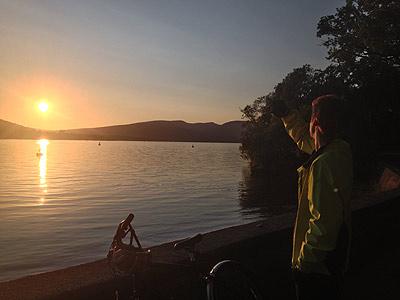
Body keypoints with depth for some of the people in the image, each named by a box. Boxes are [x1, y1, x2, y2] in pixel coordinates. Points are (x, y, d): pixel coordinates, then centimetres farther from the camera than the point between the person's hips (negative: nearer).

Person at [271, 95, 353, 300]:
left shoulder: (323, 164, -29)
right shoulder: (342, 150, 1)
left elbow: (323, 222, -30)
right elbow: (305, 139, 21)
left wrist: (304, 259, -21)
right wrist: (286, 114, 26)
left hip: (316, 263, -9)